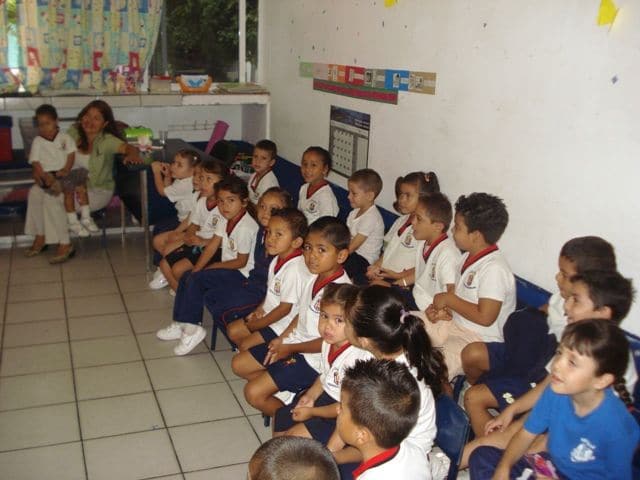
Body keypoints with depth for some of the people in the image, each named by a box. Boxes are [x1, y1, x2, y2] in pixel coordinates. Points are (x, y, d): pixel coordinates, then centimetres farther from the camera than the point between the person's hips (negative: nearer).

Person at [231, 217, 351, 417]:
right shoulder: (315, 277, 0)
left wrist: (291, 348, -14)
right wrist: (282, 338, 1)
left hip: (313, 357, -9)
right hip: (294, 341, 9)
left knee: (254, 393, -14)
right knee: (238, 364, 12)